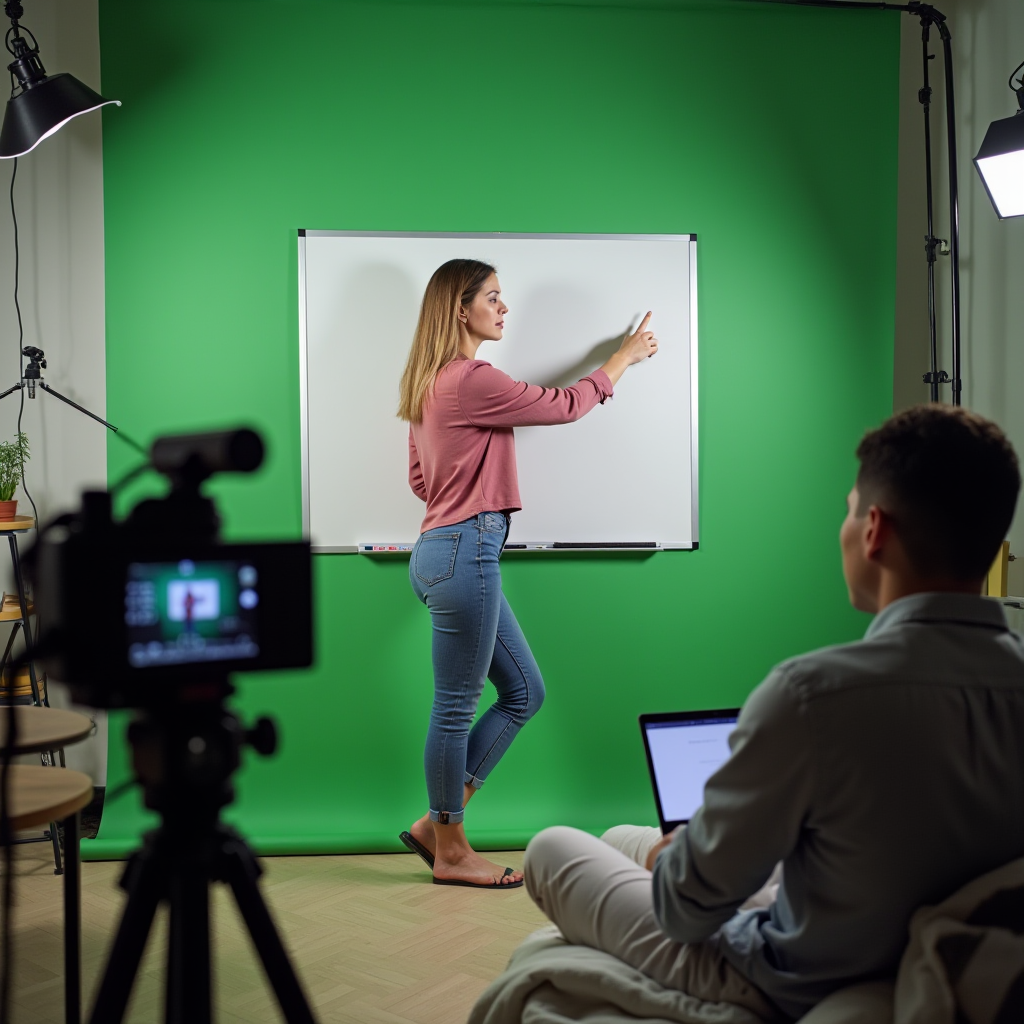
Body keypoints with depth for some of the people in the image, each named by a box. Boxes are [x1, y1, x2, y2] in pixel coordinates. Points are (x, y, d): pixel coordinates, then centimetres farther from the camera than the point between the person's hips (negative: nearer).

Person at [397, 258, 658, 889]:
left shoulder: (431, 383, 16)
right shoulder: (472, 379, -14)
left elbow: (420, 478, 22)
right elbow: (565, 406, -5)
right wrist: (625, 357, 8)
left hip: (445, 549, 10)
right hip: (464, 552, -10)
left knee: (525, 693, 14)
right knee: (456, 707, 2)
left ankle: (436, 824, 20)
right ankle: (451, 851, 17)